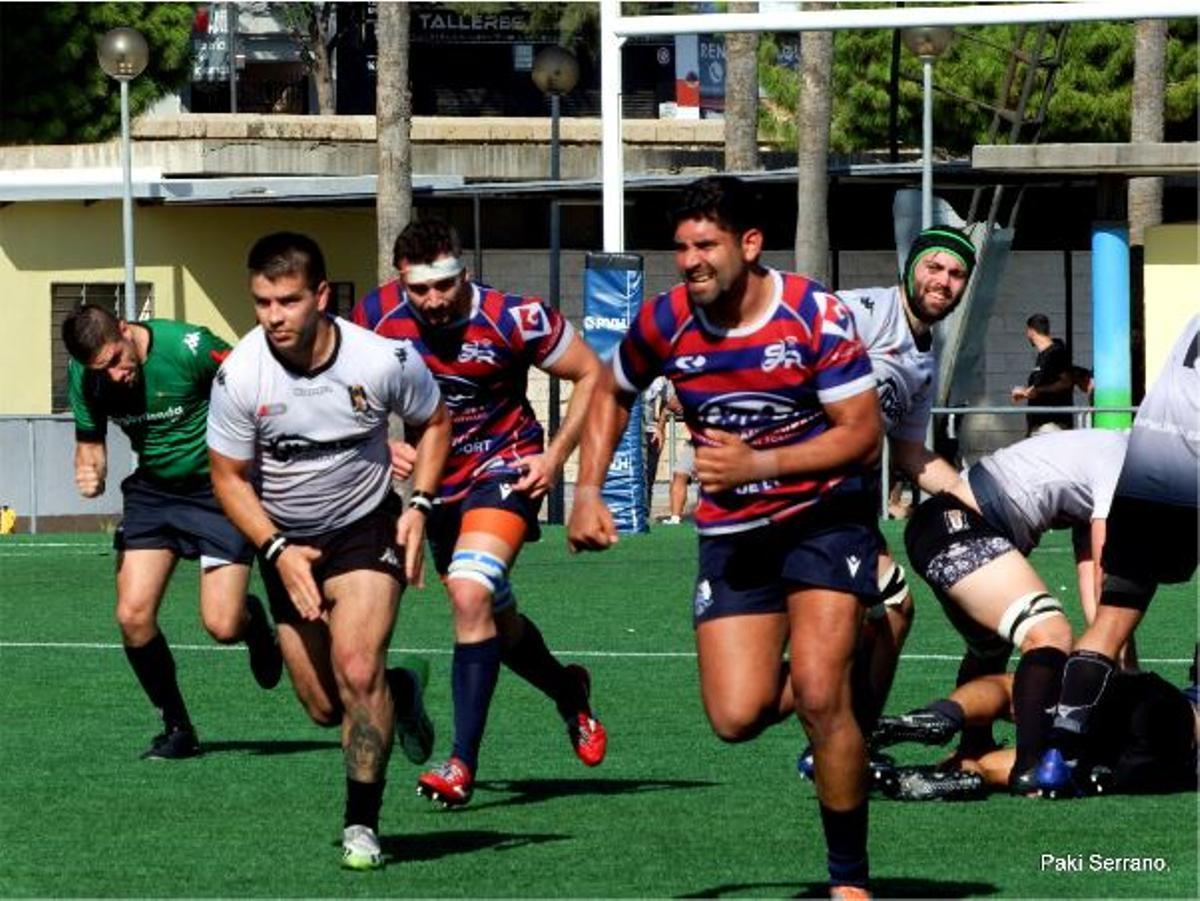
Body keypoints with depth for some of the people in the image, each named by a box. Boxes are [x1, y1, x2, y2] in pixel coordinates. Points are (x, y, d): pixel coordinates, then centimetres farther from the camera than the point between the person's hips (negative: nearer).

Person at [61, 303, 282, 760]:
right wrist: (90, 472, -16)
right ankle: (177, 727, 11)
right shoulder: (86, 377, -9)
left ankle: (254, 621, 27)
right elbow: (90, 440, 7)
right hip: (152, 490, 5)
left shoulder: (188, 347, -25)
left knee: (222, 627, -12)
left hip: (218, 487, -5)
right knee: (133, 616, -9)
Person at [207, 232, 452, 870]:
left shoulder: (384, 361, -20)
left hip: (366, 529, -2)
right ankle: (399, 695, 40)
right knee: (324, 708, 5)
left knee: (356, 670, -22)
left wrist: (419, 505, -10)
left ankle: (361, 824, -9)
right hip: (286, 540, 2)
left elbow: (431, 422, 2)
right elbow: (230, 478, -7)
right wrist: (277, 551, -18)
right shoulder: (240, 376, -20)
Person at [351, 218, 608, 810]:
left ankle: (463, 763, -23)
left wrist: (554, 457, -14)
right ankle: (568, 691, 48)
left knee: (471, 596, -25)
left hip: (504, 466, -5)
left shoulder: (513, 318, -22)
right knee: (493, 618, 17)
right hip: (438, 479, 5)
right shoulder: (377, 317, -12)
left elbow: (591, 376, -8)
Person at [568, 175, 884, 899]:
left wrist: (757, 465, -26)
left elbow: (862, 434, -16)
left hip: (825, 518, -4)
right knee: (736, 718, -9)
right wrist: (588, 493, 5)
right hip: (731, 534, 4)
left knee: (819, 696, -18)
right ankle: (808, 688, 28)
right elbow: (612, 393, 16)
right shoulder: (664, 323, -5)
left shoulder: (816, 317, -17)